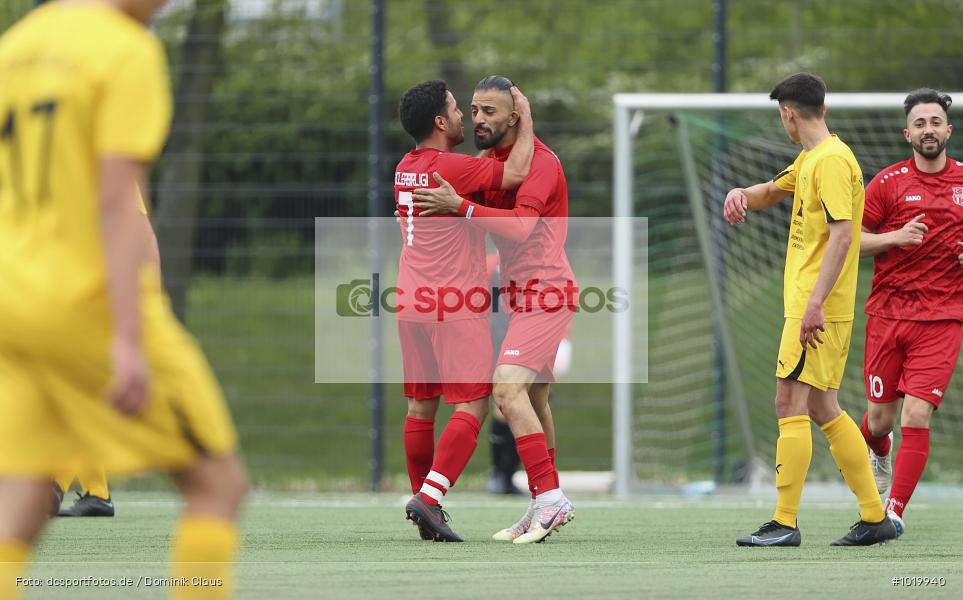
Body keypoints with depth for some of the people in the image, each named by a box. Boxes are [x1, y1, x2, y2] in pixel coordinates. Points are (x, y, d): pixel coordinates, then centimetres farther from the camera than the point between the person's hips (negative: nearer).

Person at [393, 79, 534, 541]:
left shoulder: (405, 168, 11)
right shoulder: (451, 167, -14)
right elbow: (515, 173, -19)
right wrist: (525, 121, -7)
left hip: (412, 304, 8)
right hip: (456, 305, -8)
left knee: (420, 406, 11)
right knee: (471, 406, -6)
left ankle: (423, 502, 14)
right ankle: (429, 497, -18)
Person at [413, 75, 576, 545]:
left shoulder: (539, 161, -14)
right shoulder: (492, 161, 14)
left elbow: (521, 225, -28)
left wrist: (460, 206, -33)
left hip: (545, 292, -10)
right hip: (523, 295, 10)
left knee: (508, 388, -21)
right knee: (531, 400, 12)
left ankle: (548, 498, -22)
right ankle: (546, 507, 19)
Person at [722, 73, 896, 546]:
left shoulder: (832, 160, -14)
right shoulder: (809, 160, 17)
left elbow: (842, 234, -22)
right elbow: (772, 192, 33)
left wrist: (815, 303, -27)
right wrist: (741, 195, 8)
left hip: (818, 309, -10)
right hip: (808, 305, 10)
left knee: (791, 404, -10)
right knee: (822, 409, 11)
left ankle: (784, 523, -10)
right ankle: (875, 517, 14)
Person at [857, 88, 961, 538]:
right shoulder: (888, 183, 1)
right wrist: (895, 237, -14)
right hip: (887, 313, 1)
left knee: (916, 417, -13)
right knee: (880, 418, 7)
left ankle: (894, 512, -6)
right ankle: (877, 452, 44)